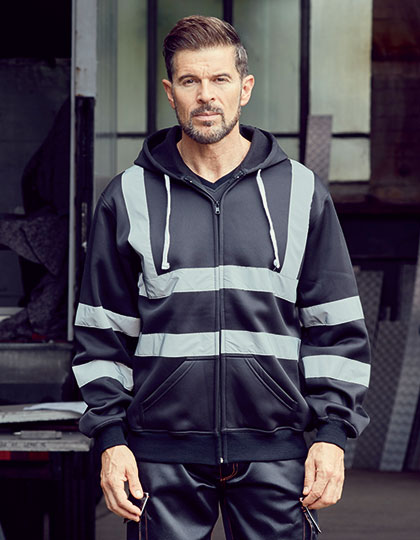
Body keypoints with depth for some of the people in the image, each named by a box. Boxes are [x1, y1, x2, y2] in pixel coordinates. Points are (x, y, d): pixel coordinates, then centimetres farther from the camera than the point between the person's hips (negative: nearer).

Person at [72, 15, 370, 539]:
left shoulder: (302, 192, 7)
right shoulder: (130, 197, 6)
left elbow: (337, 328, 8)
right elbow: (102, 332, 9)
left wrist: (332, 432, 0)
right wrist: (110, 437, 0)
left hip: (274, 454, 0)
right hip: (164, 451, 0)